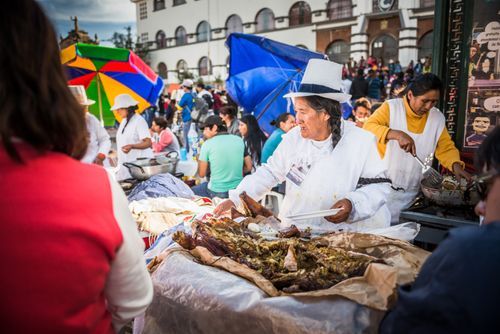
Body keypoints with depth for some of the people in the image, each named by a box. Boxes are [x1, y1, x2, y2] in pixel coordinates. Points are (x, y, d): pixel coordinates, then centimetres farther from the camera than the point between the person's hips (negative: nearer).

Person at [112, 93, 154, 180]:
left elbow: (148, 143, -18)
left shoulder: (139, 121, -11)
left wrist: (131, 146, -33)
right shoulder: (123, 121, 13)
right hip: (125, 162, 7)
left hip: (139, 162, -7)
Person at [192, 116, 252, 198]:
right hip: (238, 190, 5)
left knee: (192, 191, 23)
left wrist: (199, 159, 13)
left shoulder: (207, 144, -9)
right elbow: (248, 167, 6)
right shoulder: (239, 140, 1)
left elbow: (202, 174, -4)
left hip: (216, 192, -5)